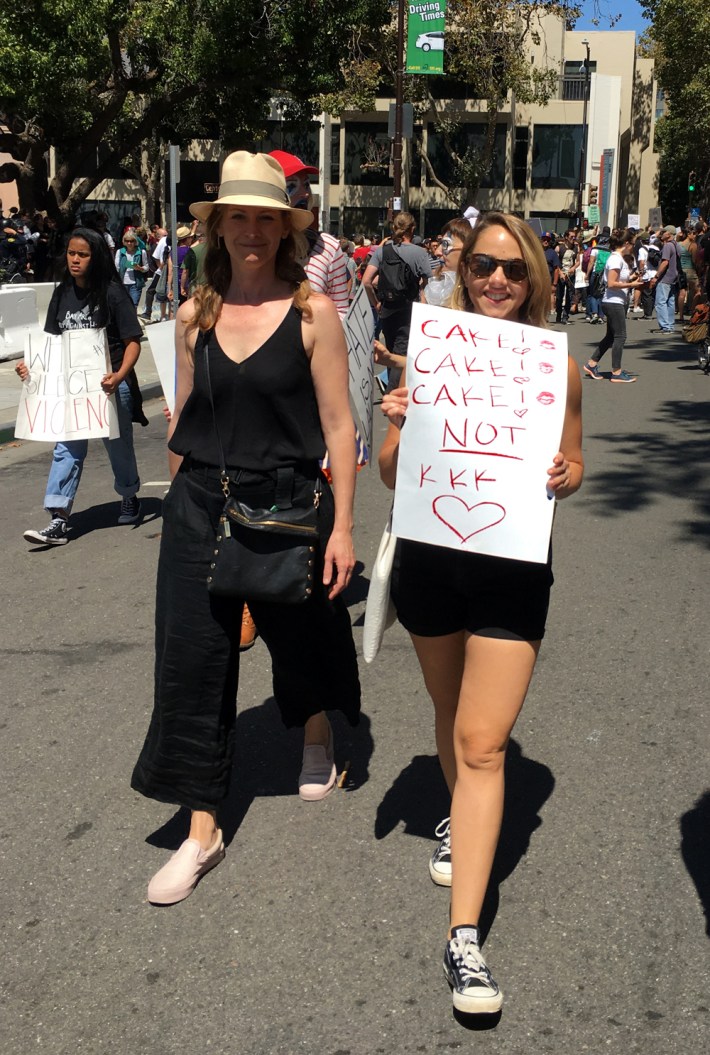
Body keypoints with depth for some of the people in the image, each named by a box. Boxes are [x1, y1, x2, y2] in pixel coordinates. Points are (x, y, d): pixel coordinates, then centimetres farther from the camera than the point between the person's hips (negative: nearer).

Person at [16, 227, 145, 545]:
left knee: (118, 445, 14)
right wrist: (32, 364, -6)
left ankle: (130, 497, 39)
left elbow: (133, 341, -12)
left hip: (108, 384, -4)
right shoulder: (62, 293, 4)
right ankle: (59, 522, -2)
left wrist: (119, 375, -27)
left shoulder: (112, 293, -11)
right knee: (67, 449, -1)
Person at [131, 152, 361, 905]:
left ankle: (318, 742, 51)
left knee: (300, 639, 17)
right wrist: (185, 500, 13)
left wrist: (341, 525, -9)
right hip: (200, 506, 3)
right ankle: (202, 832, 14)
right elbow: (183, 419, 11)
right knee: (193, 661, 1)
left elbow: (337, 426, -7)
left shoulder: (312, 312, -7)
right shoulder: (194, 315, 3)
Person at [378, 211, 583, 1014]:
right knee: (451, 714, 22)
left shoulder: (555, 365, -3)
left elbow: (573, 463, 10)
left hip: (513, 569, -2)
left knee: (483, 743, -5)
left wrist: (562, 476, -13)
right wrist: (399, 426, -19)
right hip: (430, 560, 2)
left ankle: (464, 934, 0)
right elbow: (391, 475, 1)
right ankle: (460, 818, 51)